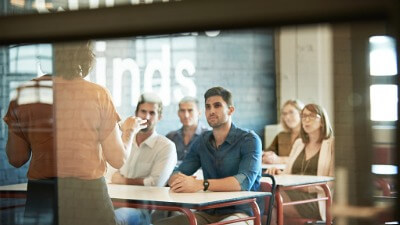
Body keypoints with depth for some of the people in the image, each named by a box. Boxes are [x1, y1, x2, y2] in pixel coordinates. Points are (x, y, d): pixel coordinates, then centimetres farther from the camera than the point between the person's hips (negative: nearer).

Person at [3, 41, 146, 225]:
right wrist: (130, 130, 19)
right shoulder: (98, 95, -6)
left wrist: (10, 127, 24)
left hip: (40, 197, 2)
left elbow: (16, 159, 5)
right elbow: (118, 159, -1)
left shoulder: (24, 94, -2)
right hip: (89, 196, -1)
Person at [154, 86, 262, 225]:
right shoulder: (202, 141, 13)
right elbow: (176, 175, 8)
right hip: (208, 213, 5)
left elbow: (245, 181, -23)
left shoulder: (249, 140, -6)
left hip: (239, 213, -5)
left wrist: (201, 184, -35)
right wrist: (179, 180, -19)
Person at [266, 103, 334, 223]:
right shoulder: (299, 143, 27)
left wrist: (306, 187, -17)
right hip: (294, 195, 5)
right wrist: (279, 173, -3)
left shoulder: (332, 144, 8)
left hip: (315, 200, -5)